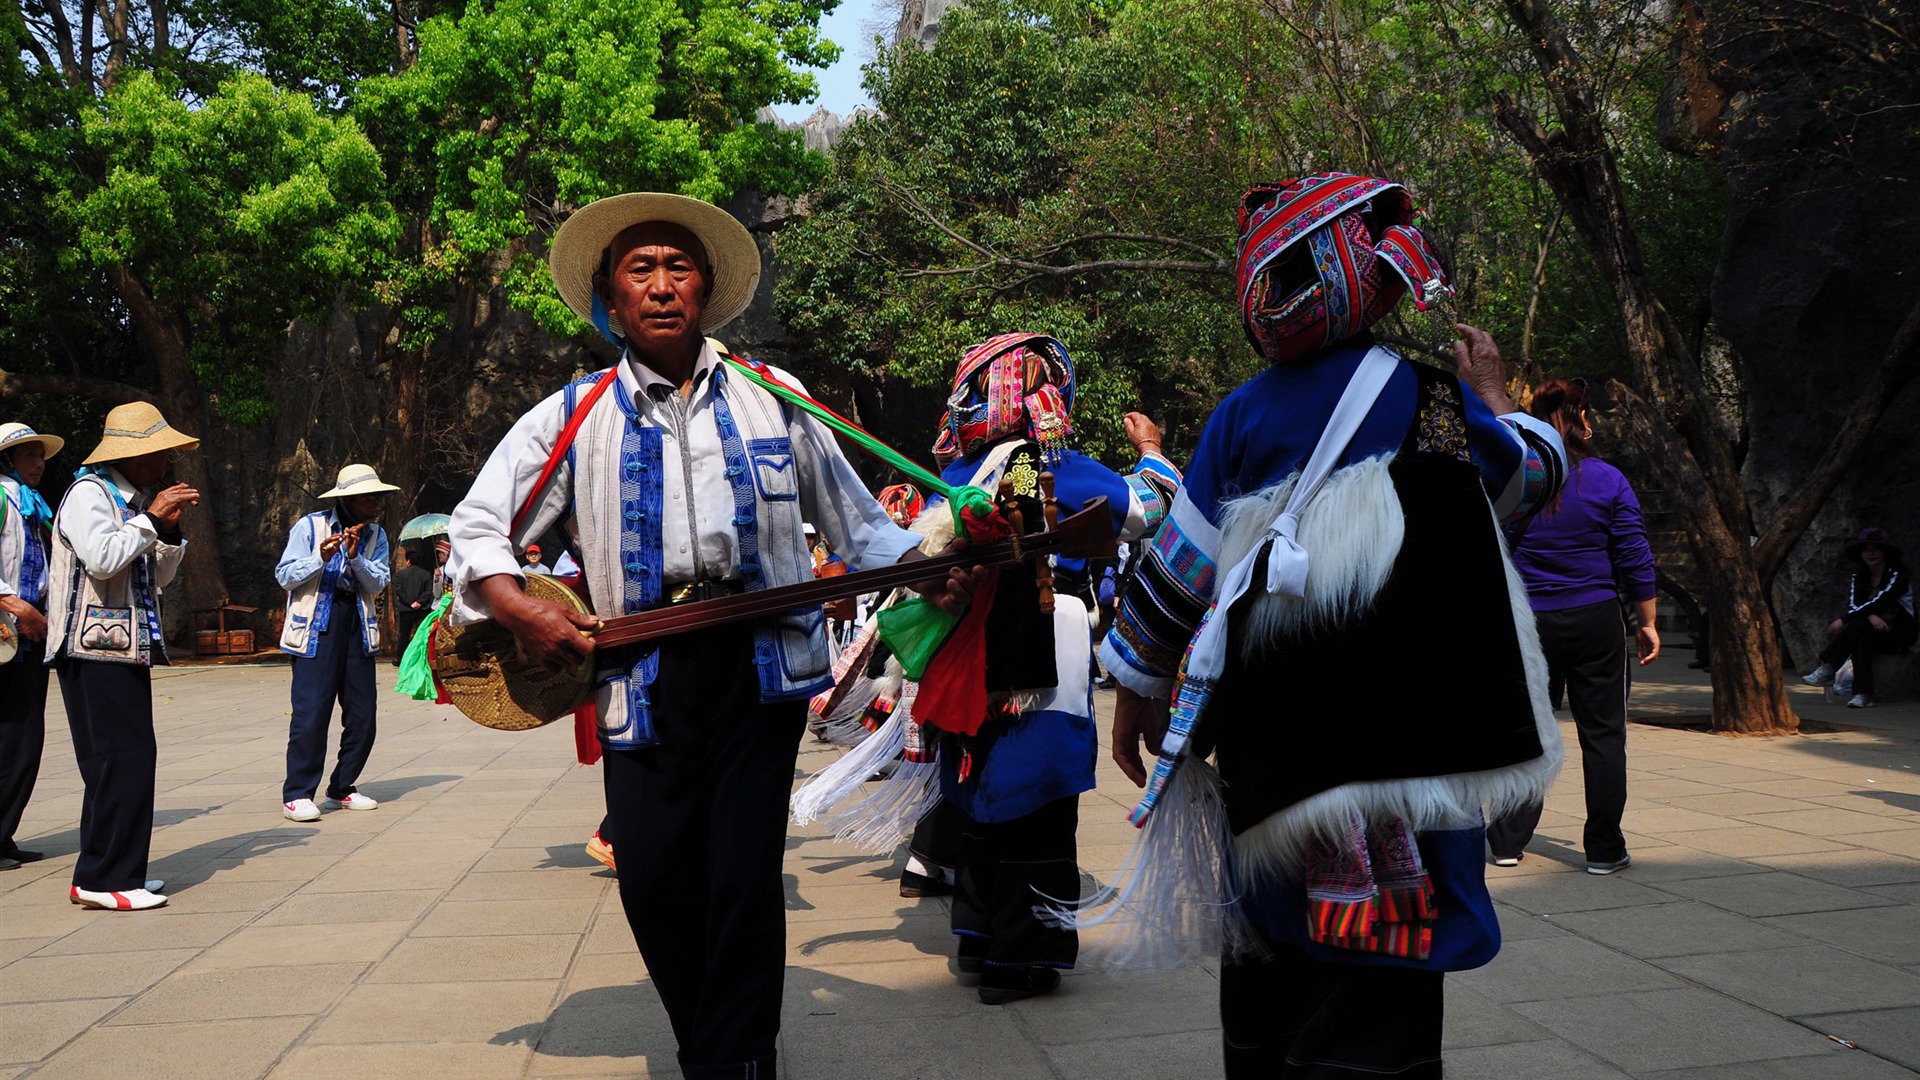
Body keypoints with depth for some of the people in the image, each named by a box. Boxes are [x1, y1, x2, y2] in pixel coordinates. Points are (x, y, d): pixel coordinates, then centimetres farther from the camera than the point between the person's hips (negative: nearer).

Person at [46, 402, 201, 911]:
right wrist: (151, 519, -13)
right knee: (123, 758, -12)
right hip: (95, 650, -9)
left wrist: (169, 530, 7)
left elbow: (157, 577, 21)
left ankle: (113, 871, 15)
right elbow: (102, 557, -22)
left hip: (126, 649, 9)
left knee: (128, 759, 9)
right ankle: (104, 878, -9)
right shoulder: (88, 492, -7)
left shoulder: (132, 500, 20)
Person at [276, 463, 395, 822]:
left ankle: (341, 790, 17)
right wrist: (321, 559, -20)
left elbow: (378, 584, 1)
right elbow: (285, 576, -5)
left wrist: (356, 557, -15)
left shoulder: (375, 535, 10)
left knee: (362, 715, 5)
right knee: (311, 711, -11)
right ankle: (297, 795, -4)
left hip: (357, 625, 5)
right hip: (316, 627, -5)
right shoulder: (310, 526, -3)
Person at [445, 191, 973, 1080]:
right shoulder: (573, 417, 10)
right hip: (642, 677, 1)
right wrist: (519, 611, -6)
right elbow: (476, 528, 12)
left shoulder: (771, 398, 12)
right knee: (654, 882, 1)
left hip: (762, 663, 0)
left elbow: (853, 519, 18)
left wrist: (927, 572, 2)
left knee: (744, 881, -5)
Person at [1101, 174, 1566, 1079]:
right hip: (1395, 726, -3)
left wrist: (1136, 687, 16)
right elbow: (1533, 480, 14)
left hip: (1264, 735, 4)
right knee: (1375, 1000, 1)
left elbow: (1178, 564, 5)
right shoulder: (1432, 399, -4)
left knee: (1269, 955, 17)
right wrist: (1494, 400, 32)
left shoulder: (1242, 414, 3)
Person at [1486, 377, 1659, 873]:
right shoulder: (1608, 480, -3)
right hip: (1596, 623, -1)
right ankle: (1605, 849, 10)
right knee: (1602, 734, 7)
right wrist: (1647, 623, 6)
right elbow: (1636, 558, -2)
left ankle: (1508, 842, 13)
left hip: (1528, 624, 1)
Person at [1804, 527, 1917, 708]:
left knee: (1857, 626, -33)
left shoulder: (1897, 575, -8)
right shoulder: (1858, 577, 9)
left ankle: (1827, 670, -32)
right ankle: (1862, 694, -40)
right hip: (1872, 632, 4)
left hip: (1899, 634, -4)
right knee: (1862, 641, -33)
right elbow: (1852, 605, -5)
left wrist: (1843, 620, -30)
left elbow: (1880, 602, -22)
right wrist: (1871, 616, -30)